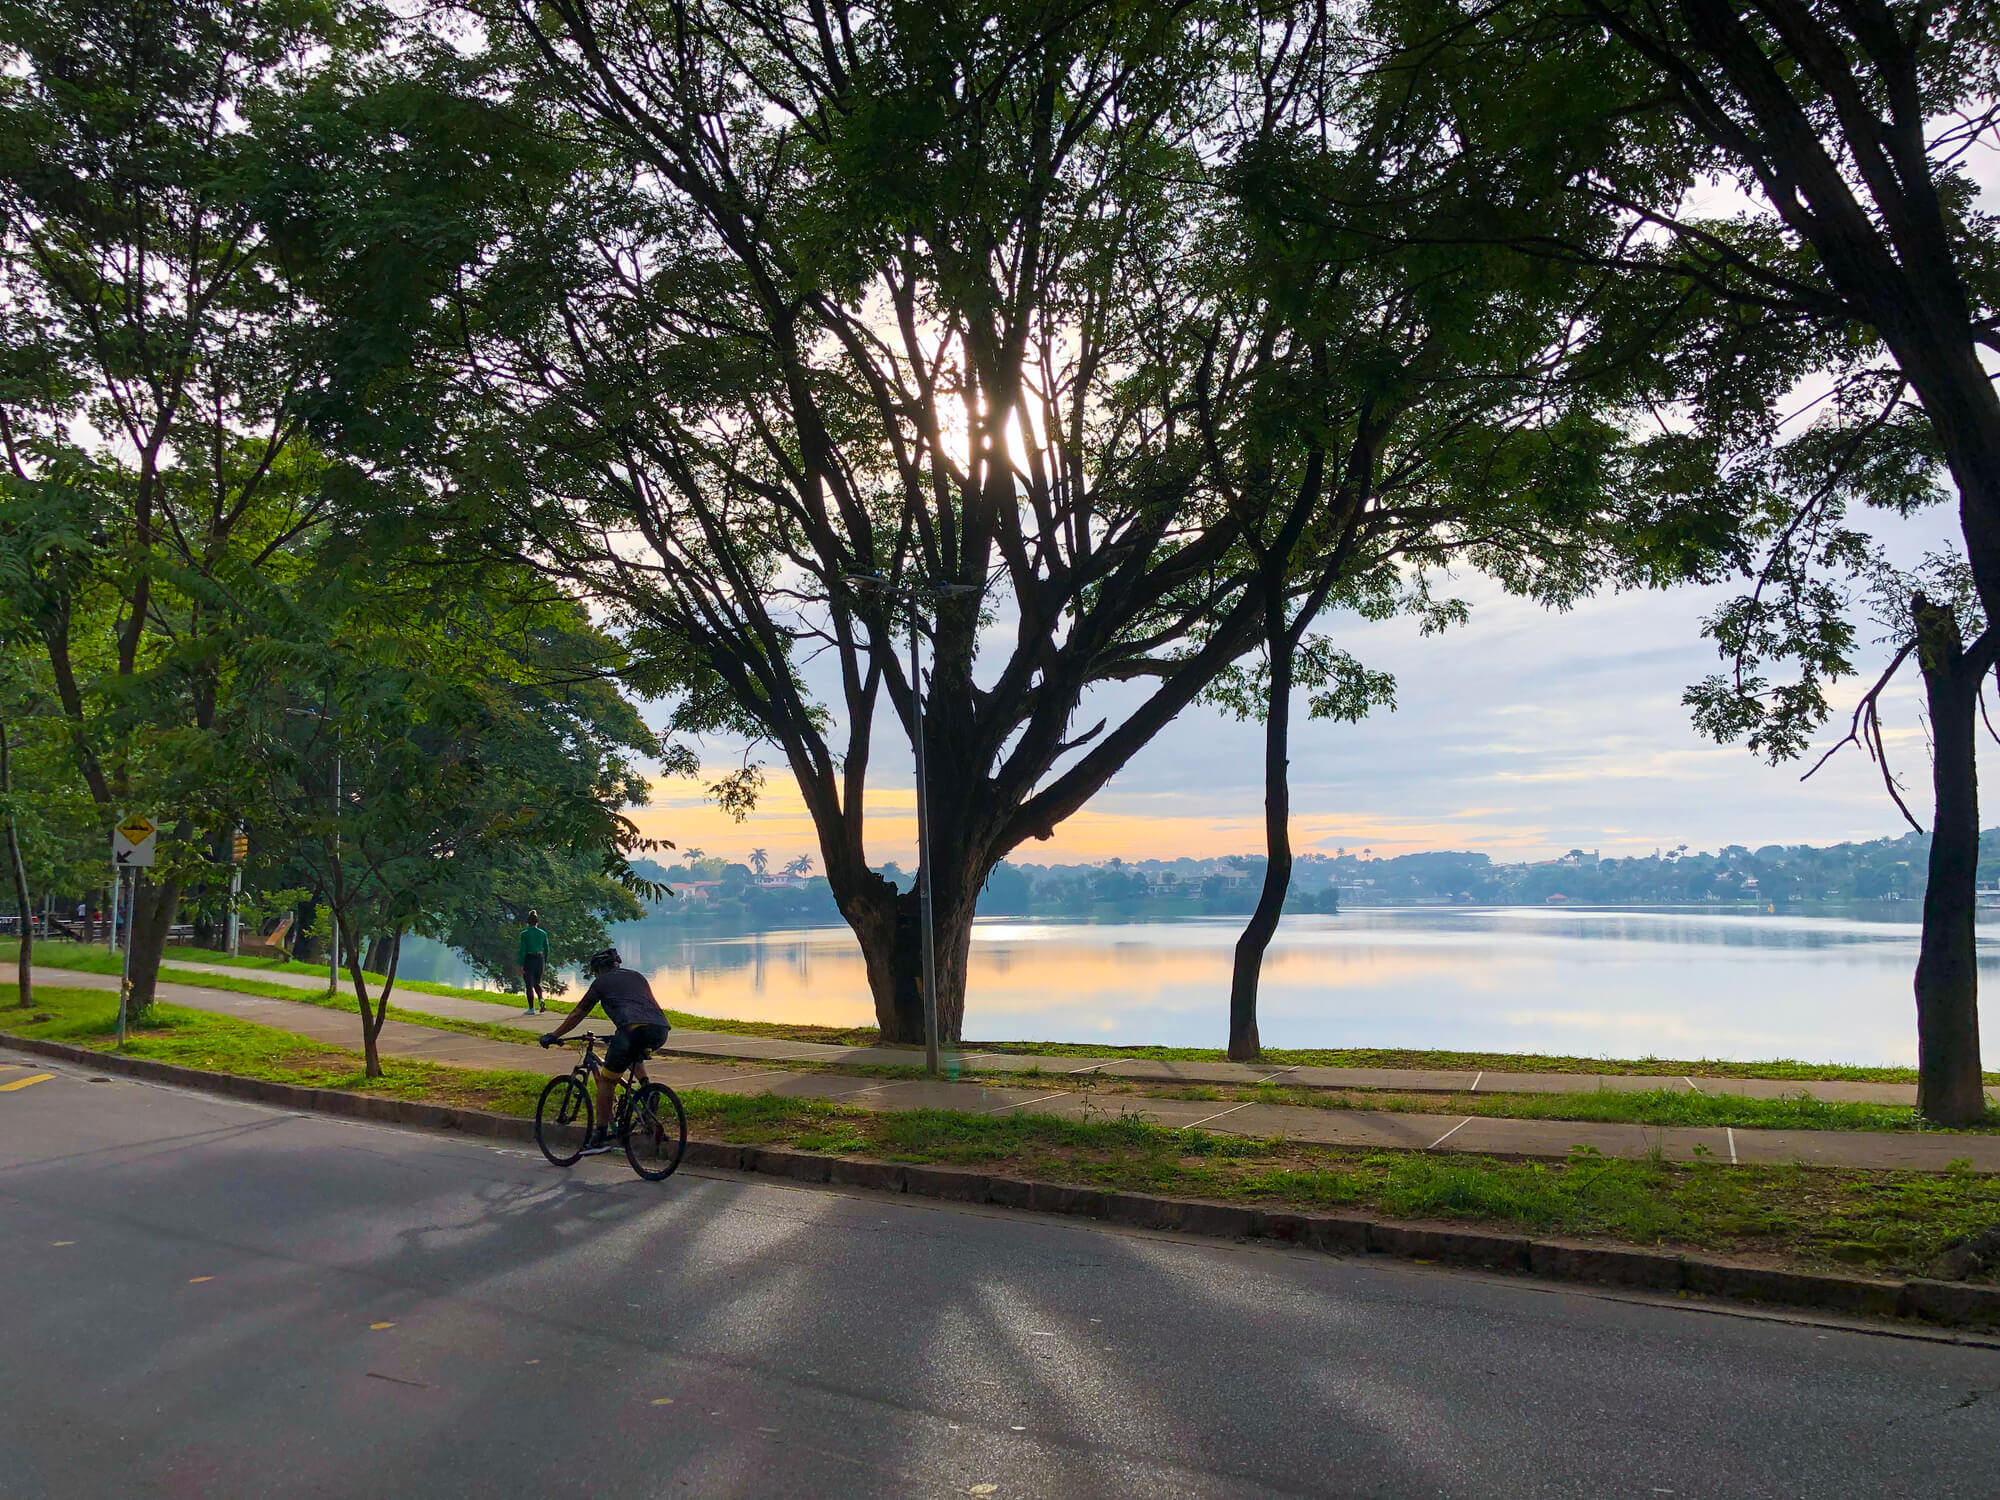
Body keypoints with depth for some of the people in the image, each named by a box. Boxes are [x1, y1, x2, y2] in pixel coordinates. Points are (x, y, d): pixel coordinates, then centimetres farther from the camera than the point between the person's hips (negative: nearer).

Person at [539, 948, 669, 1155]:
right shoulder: (638, 977, 33)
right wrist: (616, 1038, 58)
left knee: (606, 1081, 10)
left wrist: (554, 1035, 36)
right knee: (634, 1056, 38)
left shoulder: (602, 981, 19)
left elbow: (577, 1014, 23)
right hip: (660, 1031, 6)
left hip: (633, 1029, -6)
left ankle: (600, 1136, 7)